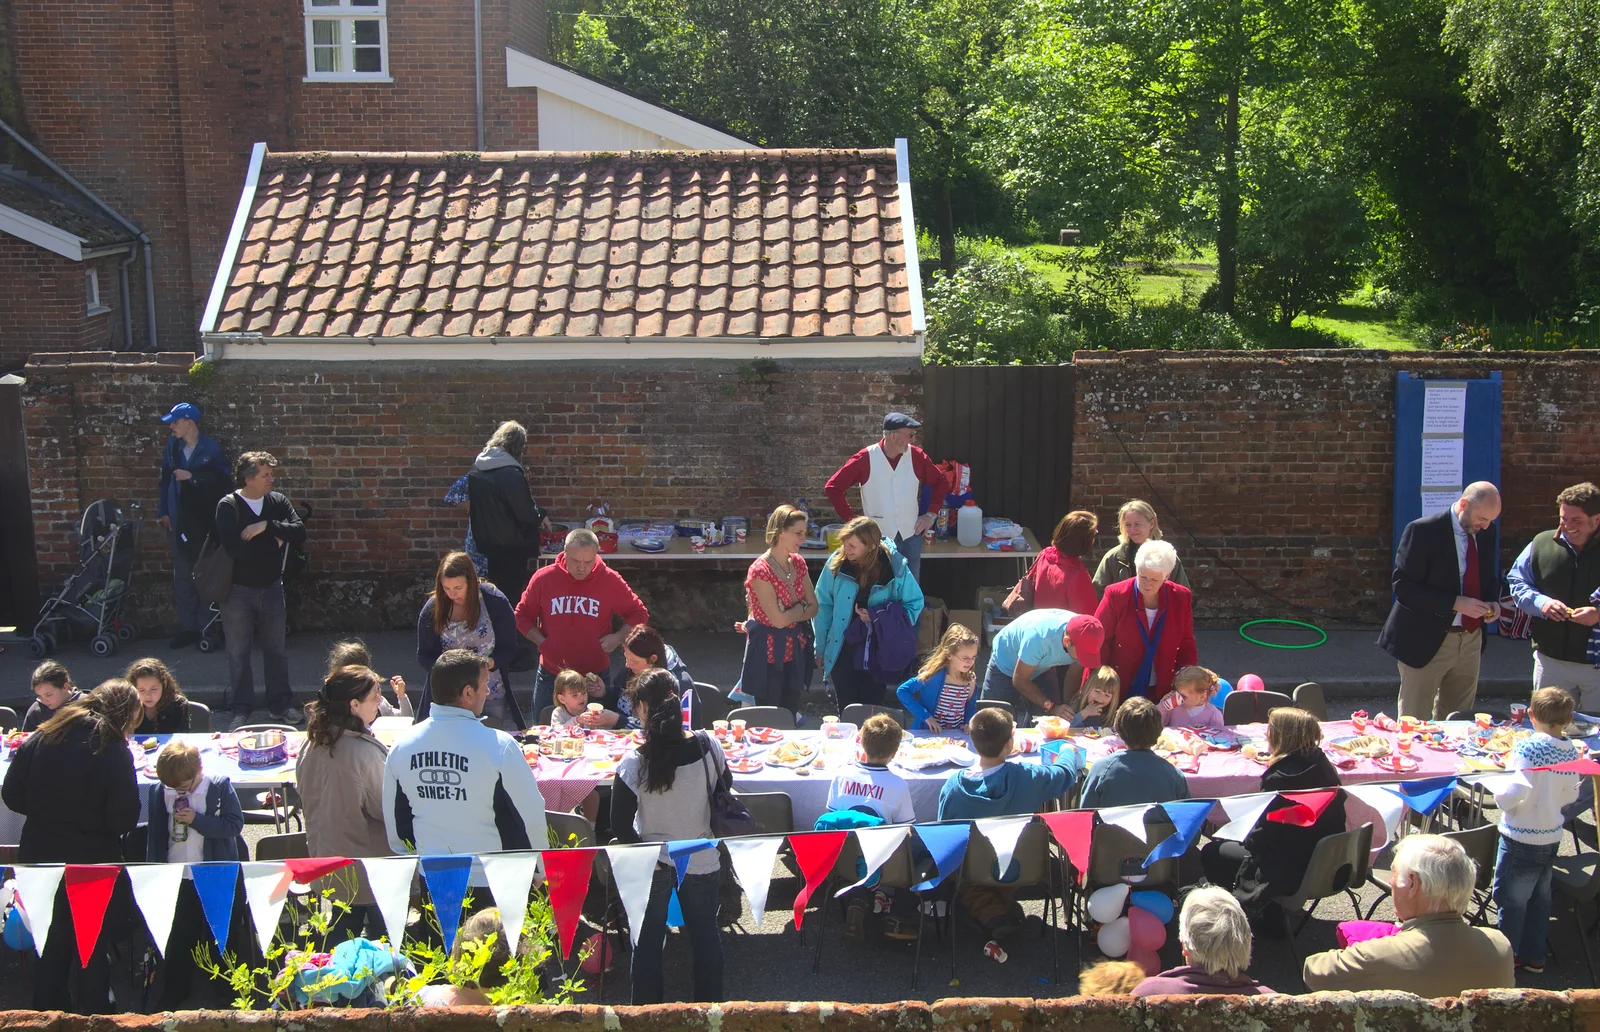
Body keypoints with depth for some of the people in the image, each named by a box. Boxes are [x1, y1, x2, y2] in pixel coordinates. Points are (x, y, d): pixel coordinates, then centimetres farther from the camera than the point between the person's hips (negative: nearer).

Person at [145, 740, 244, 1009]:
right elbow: (155, 835, 6)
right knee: (177, 941, 11)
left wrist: (196, 820, -22)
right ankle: (172, 997, 24)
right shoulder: (159, 792, -2)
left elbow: (234, 824, -14)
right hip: (176, 879, 3)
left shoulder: (220, 787, -11)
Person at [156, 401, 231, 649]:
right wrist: (164, 512, 6)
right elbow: (166, 479, 11)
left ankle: (207, 628, 8)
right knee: (182, 577, 7)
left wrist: (192, 476, -17)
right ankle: (188, 628, 14)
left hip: (204, 520, -4)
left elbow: (223, 477, -15)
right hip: (179, 521, 4)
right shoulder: (172, 447, 6)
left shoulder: (211, 448, -6)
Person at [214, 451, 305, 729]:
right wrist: (275, 541, -13)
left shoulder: (277, 501, 1)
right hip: (238, 590, -3)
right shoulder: (228, 506, -11)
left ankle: (281, 705, 22)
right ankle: (242, 709, 16)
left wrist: (267, 526, -23)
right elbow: (234, 547, -25)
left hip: (271, 588, 3)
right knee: (238, 652, 5)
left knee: (276, 649, 11)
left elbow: (299, 532, -11)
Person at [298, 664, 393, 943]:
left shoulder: (313, 743, -4)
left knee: (342, 933, 21)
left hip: (330, 857, 7)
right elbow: (386, 809, -18)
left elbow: (307, 799, 9)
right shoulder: (365, 752, -27)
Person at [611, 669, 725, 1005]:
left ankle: (647, 1006, 31)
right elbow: (726, 786, 3)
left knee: (648, 938, 18)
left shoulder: (633, 764, -24)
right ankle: (709, 1002, 36)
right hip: (702, 860, 2)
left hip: (651, 864, -2)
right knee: (705, 931, 22)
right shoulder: (708, 748, -17)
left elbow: (620, 826, -19)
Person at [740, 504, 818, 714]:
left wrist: (789, 615, -13)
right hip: (768, 652, -7)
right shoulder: (761, 570, -19)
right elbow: (779, 620, -22)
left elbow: (813, 608, 3)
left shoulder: (798, 563, 4)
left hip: (795, 649, 7)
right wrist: (801, 607, -4)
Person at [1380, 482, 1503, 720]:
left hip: (1471, 639, 6)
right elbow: (1404, 588, -18)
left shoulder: (1488, 533, 4)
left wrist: (1493, 602, -3)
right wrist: (1455, 603, -24)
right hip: (1427, 640, -6)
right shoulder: (1423, 531, -16)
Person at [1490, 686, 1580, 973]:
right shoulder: (1571, 752, -4)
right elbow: (1570, 795, 6)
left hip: (1522, 839, -6)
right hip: (1552, 837, 6)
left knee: (1511, 899, 7)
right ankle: (1534, 956, 29)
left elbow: (1514, 793, -29)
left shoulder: (1527, 749, -23)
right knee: (1540, 898, 19)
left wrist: (1500, 795, -9)